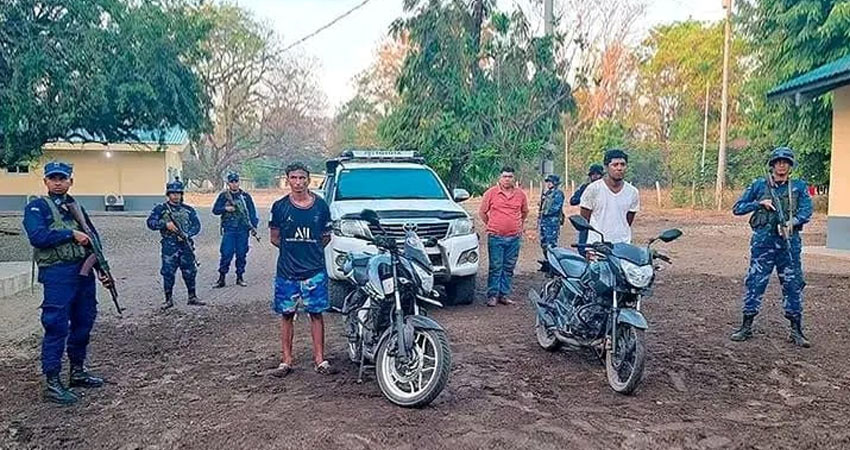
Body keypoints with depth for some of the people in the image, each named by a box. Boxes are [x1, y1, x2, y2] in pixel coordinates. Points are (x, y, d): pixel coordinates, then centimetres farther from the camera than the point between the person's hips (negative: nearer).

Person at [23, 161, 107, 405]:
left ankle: (78, 371, 28)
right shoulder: (37, 207, -3)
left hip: (84, 273, 7)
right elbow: (37, 236, -19)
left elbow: (93, 239, 17)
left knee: (83, 323, 14)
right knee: (56, 327, -6)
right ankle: (52, 383, 0)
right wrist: (72, 233, -16)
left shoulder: (76, 207, 16)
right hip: (57, 275, -7)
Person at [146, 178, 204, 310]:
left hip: (186, 245, 2)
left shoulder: (188, 210, 11)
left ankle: (192, 297, 17)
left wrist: (187, 234, -12)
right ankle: (168, 299, 11)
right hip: (169, 246, -2)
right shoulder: (160, 209, 4)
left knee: (190, 272, 6)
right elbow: (150, 222, -5)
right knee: (168, 273, 0)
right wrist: (165, 224, -20)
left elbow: (196, 225, 5)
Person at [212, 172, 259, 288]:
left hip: (243, 230, 1)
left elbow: (252, 212, 7)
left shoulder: (246, 196, 8)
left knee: (242, 254, 5)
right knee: (226, 254, -5)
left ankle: (240, 277, 15)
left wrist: (254, 226, -1)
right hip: (229, 230, -1)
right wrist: (225, 208, -13)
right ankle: (221, 278, 2)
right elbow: (215, 210, 6)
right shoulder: (223, 196, 6)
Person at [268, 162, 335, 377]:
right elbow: (274, 238, 9)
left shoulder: (320, 205, 2)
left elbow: (326, 236, 11)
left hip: (314, 270, 0)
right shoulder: (280, 206, 1)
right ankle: (286, 360, 16)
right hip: (287, 271, 0)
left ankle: (319, 359, 12)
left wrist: (312, 250, 2)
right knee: (286, 315, 7)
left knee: (316, 313, 4)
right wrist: (291, 249, 3)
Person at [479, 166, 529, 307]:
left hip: (514, 238, 3)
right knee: (495, 267, -3)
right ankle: (492, 295, 3)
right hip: (495, 237, -3)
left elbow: (525, 212, 23)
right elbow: (482, 212, 9)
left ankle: (504, 295, 16)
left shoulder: (520, 194, 7)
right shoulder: (491, 193, 0)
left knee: (509, 268, 8)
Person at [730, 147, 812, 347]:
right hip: (763, 240, -1)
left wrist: (792, 223, -22)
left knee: (793, 285, 4)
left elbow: (806, 211, -4)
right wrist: (759, 203, -8)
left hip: (789, 241, 1)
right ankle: (746, 326, 9)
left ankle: (796, 330, 14)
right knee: (755, 283, 0)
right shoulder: (759, 185, 7)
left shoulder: (799, 187, 9)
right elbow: (737, 208, 6)